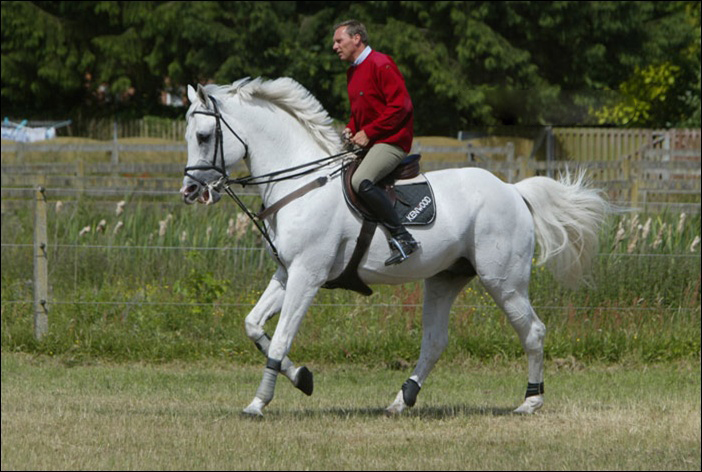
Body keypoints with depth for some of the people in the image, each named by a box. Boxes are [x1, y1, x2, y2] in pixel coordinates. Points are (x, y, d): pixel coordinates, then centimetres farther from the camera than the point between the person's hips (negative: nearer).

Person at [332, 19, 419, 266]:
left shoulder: (381, 65, -13)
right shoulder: (353, 71, 18)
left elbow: (400, 105, -20)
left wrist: (368, 132, -20)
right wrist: (351, 129, 7)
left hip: (391, 141, -11)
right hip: (365, 141, 11)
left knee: (361, 181, -32)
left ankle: (402, 237, -31)